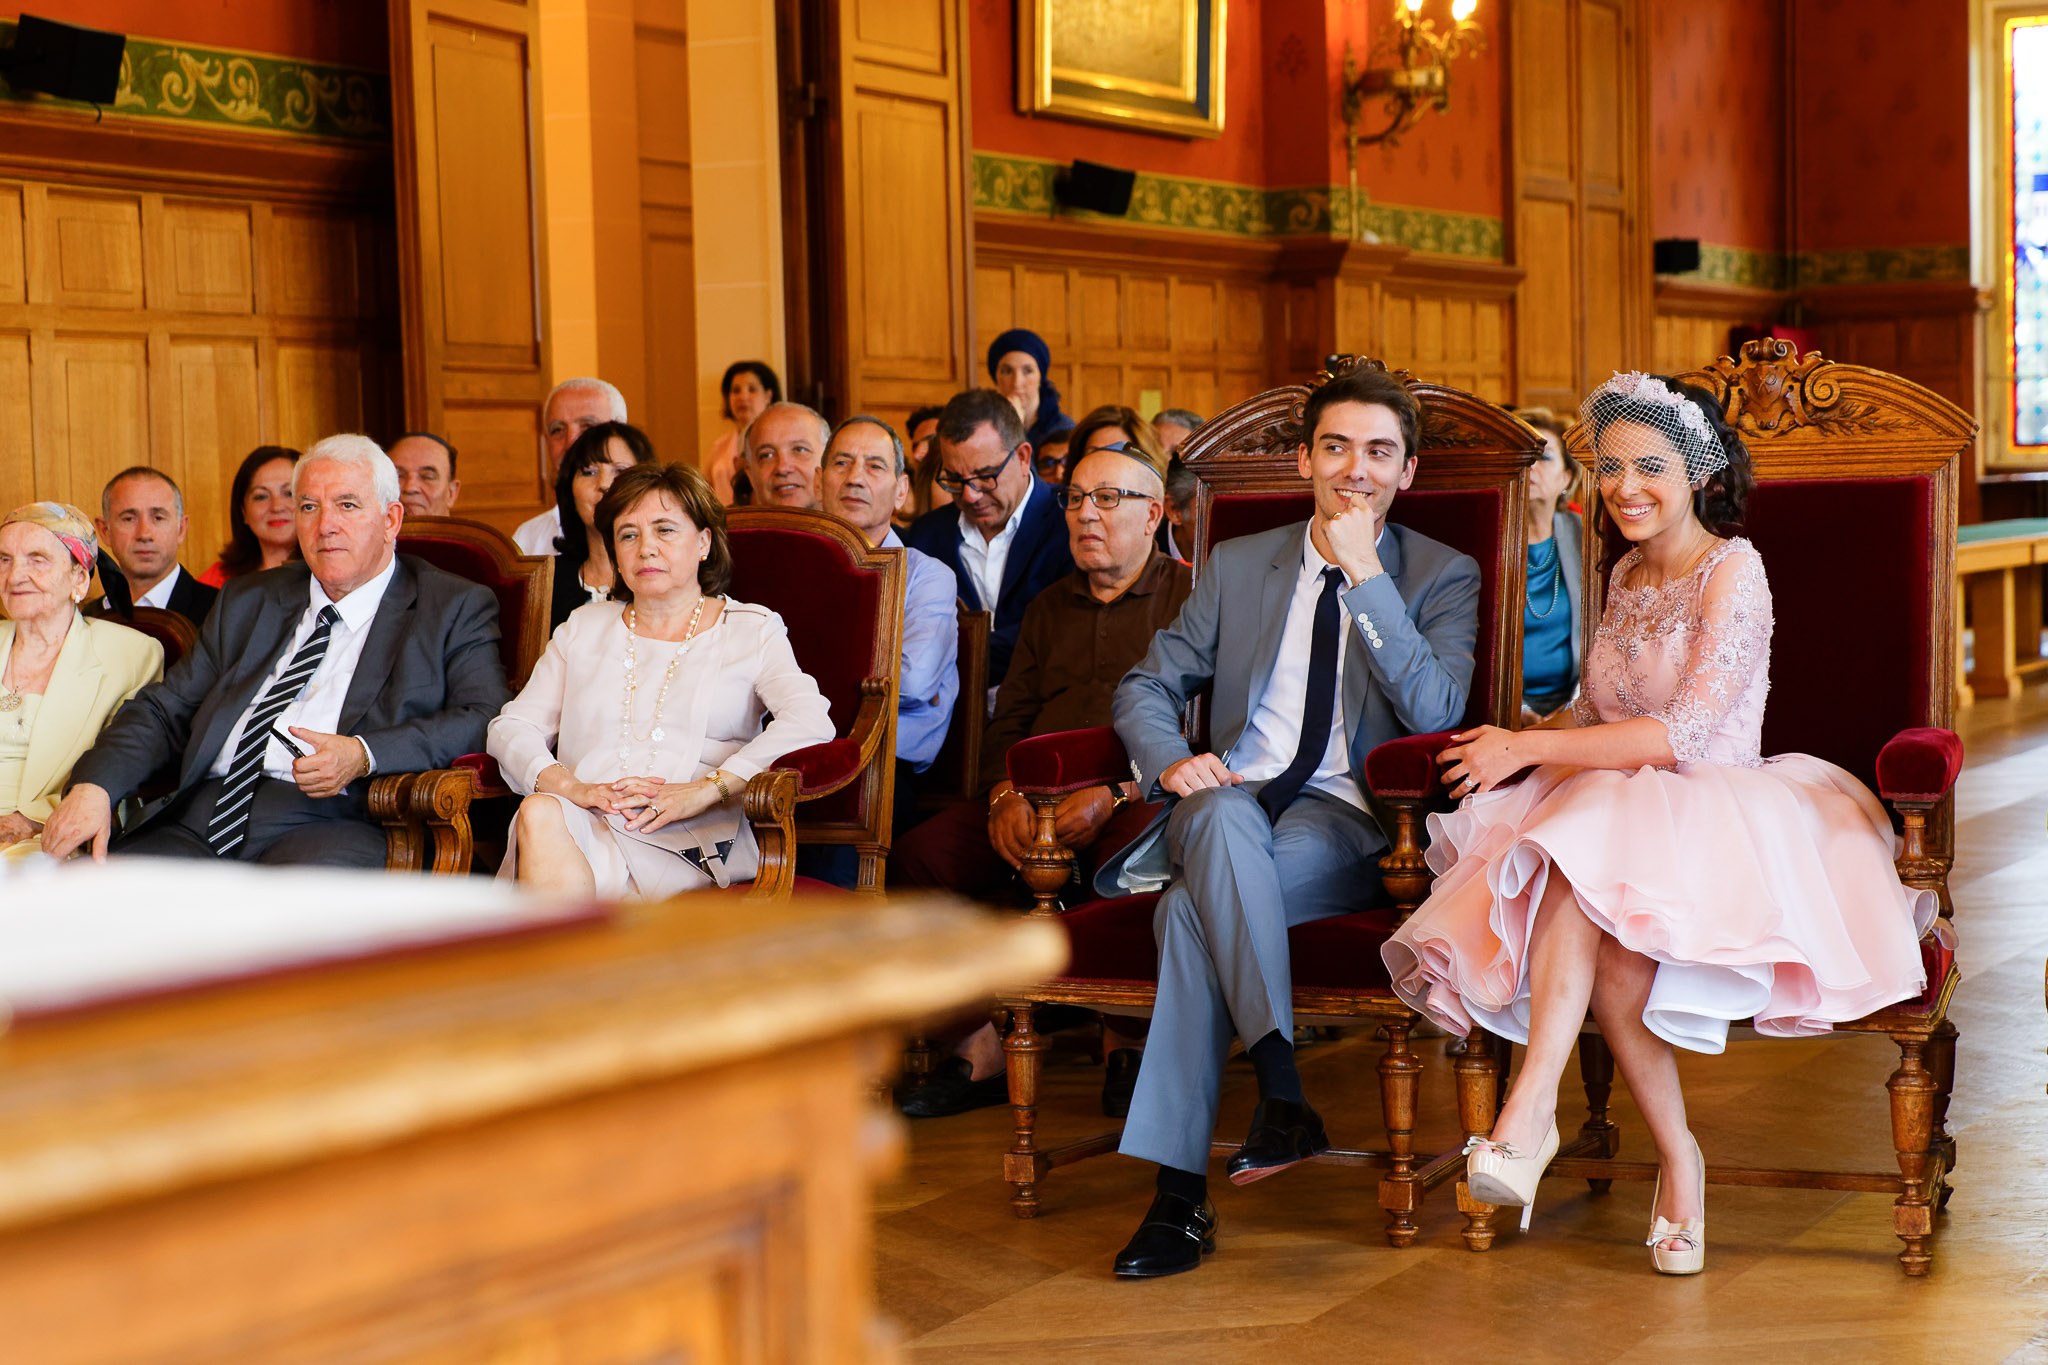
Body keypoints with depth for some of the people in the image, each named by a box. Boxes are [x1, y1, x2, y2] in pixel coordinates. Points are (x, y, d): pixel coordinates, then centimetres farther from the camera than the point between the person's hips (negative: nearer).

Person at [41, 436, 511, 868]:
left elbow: (485, 718, -4)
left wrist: (365, 755, -19)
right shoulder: (248, 602, 25)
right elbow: (164, 710, 20)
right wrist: (94, 787, 0)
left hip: (330, 823, -4)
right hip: (199, 823, 4)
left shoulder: (455, 609, 11)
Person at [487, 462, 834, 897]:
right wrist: (569, 786, -7)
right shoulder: (584, 629, 27)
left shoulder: (751, 630, 16)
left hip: (686, 841, -3)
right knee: (539, 814, -35)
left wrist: (704, 791, -15)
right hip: (583, 821, 3)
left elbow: (811, 722, -3)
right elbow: (512, 726, 16)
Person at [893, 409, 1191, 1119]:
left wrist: (1110, 794, -18)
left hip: (1138, 799, -5)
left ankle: (1131, 1041, -16)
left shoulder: (1188, 595, 9)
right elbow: (1008, 719, 21)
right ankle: (986, 1044, -9)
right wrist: (1006, 793, -2)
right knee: (919, 855, -21)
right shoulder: (1050, 607, 28)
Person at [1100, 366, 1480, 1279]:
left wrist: (1366, 575, -11)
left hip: (1348, 819, -3)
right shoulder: (1236, 566, 19)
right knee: (1221, 811, -36)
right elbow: (1145, 687, 15)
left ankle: (1178, 1192, -30)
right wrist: (1172, 763, -8)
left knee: (1195, 908, -32)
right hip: (1232, 802, 3)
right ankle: (1280, 1093, -39)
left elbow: (1436, 712, -8)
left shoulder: (1442, 576, 9)